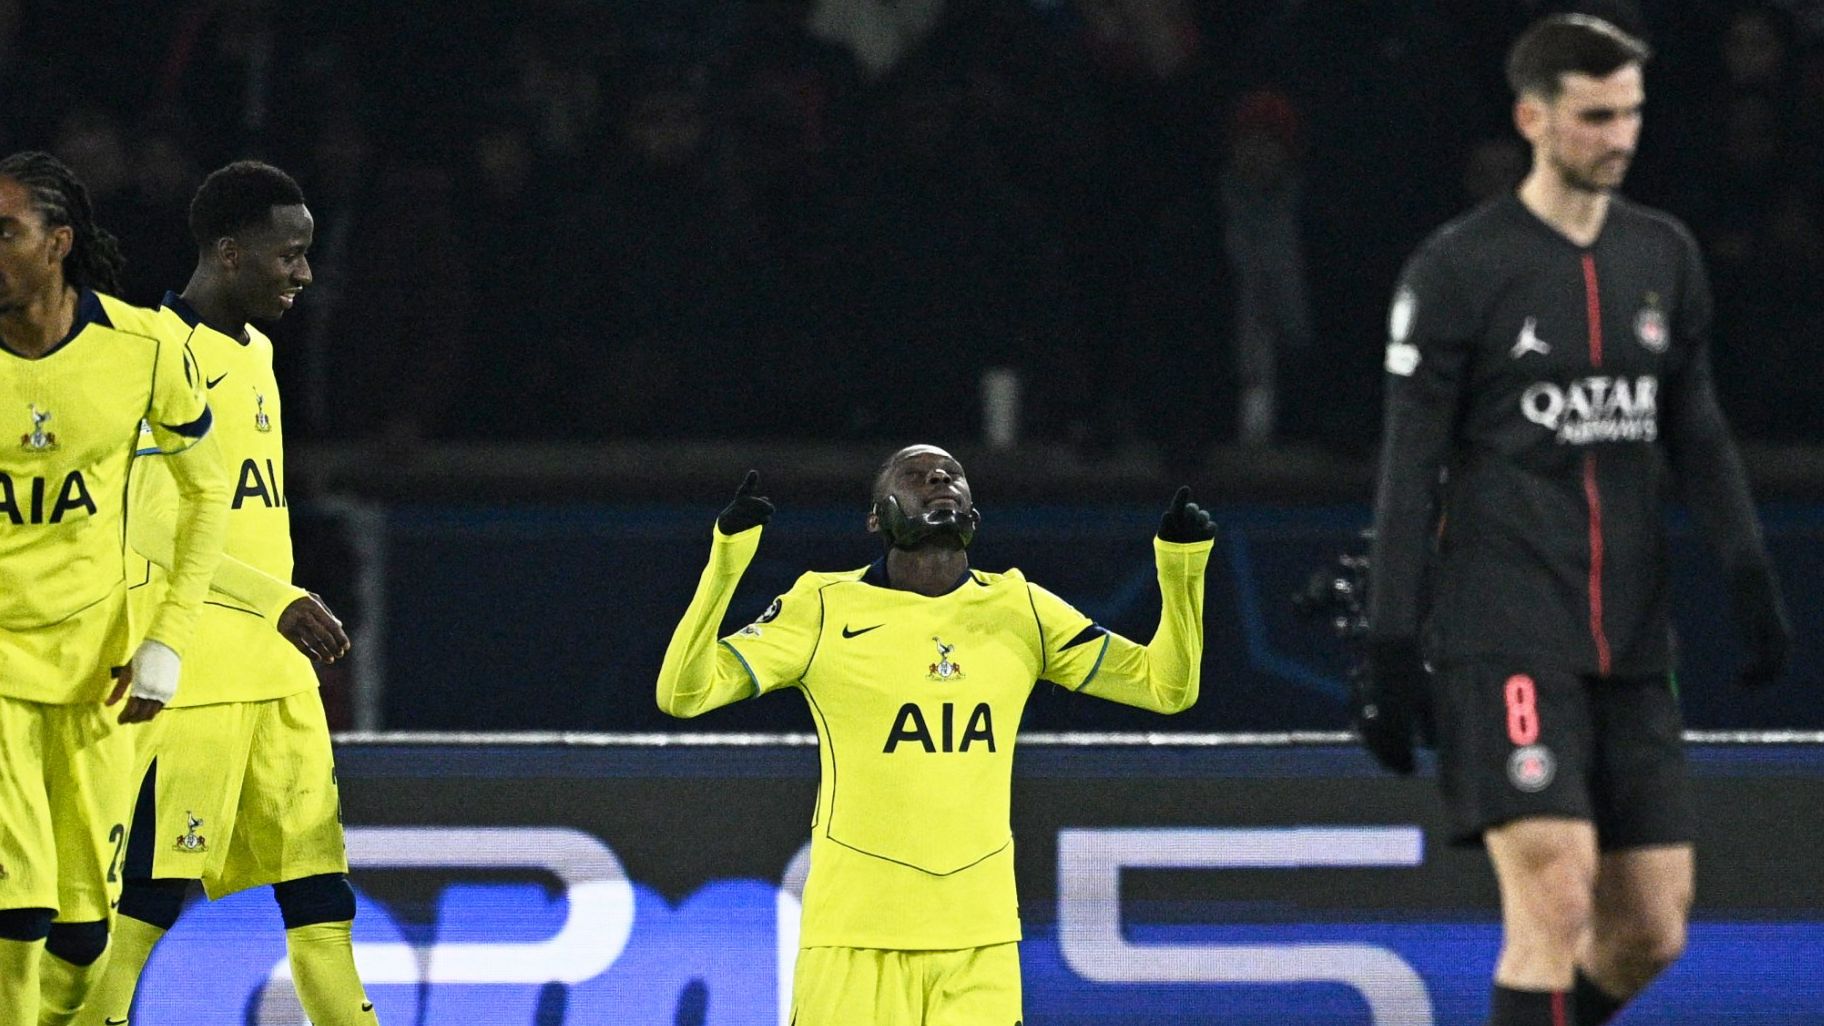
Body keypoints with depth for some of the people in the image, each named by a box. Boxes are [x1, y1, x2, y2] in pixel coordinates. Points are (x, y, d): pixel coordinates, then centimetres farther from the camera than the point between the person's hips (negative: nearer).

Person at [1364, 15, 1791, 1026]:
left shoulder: (1664, 257, 13)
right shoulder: (1458, 269, -4)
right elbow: (1410, 471, -3)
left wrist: (1748, 573, 7)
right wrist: (1392, 650, -7)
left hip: (1631, 641, 6)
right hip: (1503, 645, -6)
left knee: (1650, 933, 3)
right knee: (1556, 900, -18)